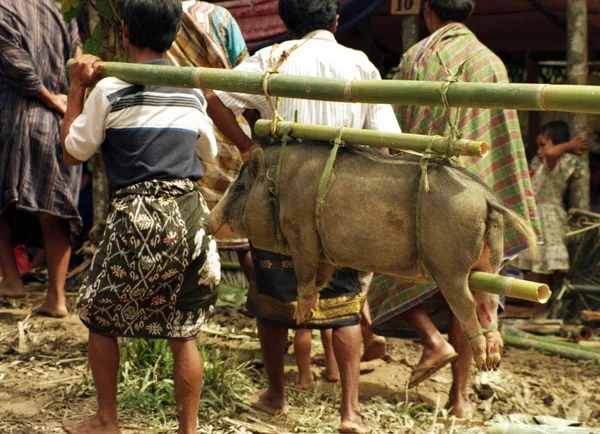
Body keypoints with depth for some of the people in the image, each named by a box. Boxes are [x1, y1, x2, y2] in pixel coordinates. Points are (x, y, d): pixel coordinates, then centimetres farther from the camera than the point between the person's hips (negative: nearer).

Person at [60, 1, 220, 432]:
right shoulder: (193, 92, 7)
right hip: (191, 213, 4)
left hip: (138, 216, -4)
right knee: (184, 332, 10)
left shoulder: (109, 90, -5)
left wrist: (77, 88, 11)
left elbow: (73, 152, 5)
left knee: (100, 317, 16)